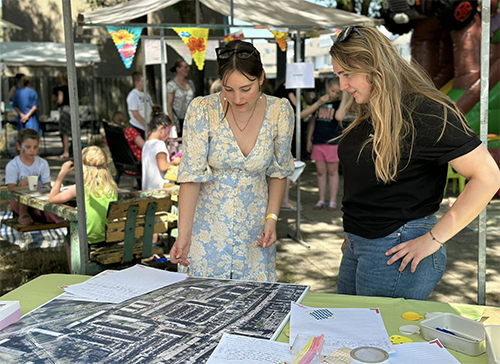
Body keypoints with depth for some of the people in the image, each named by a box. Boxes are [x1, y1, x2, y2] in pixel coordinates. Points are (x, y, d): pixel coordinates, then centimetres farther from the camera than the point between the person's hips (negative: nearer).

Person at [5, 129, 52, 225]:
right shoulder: (12, 165, -10)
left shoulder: (42, 163, 0)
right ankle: (23, 214, -18)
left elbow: (47, 185, -3)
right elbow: (11, 188, -21)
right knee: (26, 180, -31)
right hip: (19, 202, 0)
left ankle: (34, 212, -3)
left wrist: (43, 188, -29)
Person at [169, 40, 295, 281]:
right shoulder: (202, 110, -16)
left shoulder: (280, 112, -9)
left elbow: (279, 171, 3)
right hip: (207, 225, -1)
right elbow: (192, 175, -16)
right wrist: (184, 234, -23)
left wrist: (272, 218, -6)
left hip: (254, 230, 2)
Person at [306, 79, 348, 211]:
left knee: (332, 171, 2)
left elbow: (339, 117, -21)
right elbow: (313, 121, 16)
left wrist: (344, 99, -17)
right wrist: (309, 139, 13)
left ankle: (333, 201, 9)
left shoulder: (338, 104, 1)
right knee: (320, 172, 7)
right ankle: (321, 200, 15)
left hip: (332, 142, -3)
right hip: (318, 142, 4)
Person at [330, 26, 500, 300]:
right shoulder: (368, 115, 9)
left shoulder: (425, 113, -17)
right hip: (358, 246, 9)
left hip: (397, 252, -9)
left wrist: (433, 239, -19)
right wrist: (353, 233, 11)